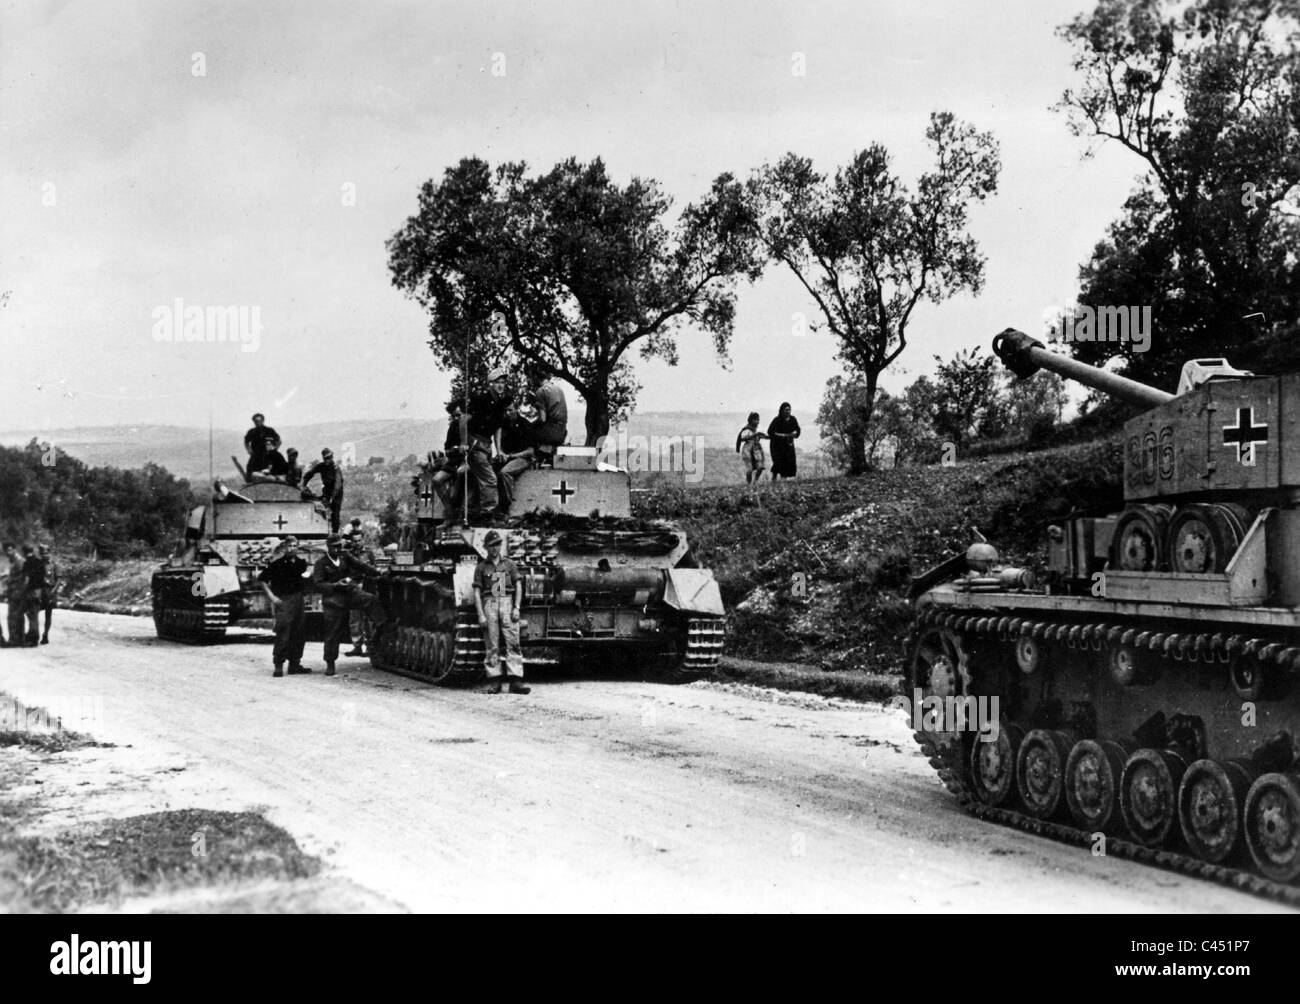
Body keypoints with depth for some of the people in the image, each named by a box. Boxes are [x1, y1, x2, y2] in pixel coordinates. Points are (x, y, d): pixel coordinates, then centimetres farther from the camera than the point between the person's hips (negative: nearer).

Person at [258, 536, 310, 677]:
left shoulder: (301, 564, 7)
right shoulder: (278, 564, -9)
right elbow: (262, 579, -5)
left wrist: (305, 593, 11)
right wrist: (271, 596, -9)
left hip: (298, 601, 6)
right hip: (283, 601, -6)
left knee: (299, 635, 8)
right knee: (283, 635, -10)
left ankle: (295, 664, 17)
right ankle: (278, 665, -5)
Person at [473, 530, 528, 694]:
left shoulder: (509, 564, 15)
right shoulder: (481, 567, 11)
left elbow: (518, 586, 11)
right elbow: (477, 592, 7)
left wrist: (516, 607, -2)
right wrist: (480, 614, -4)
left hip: (507, 603, 0)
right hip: (489, 604, 0)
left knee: (513, 643, -9)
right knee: (491, 646, -3)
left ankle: (515, 681, -13)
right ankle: (494, 681, -1)